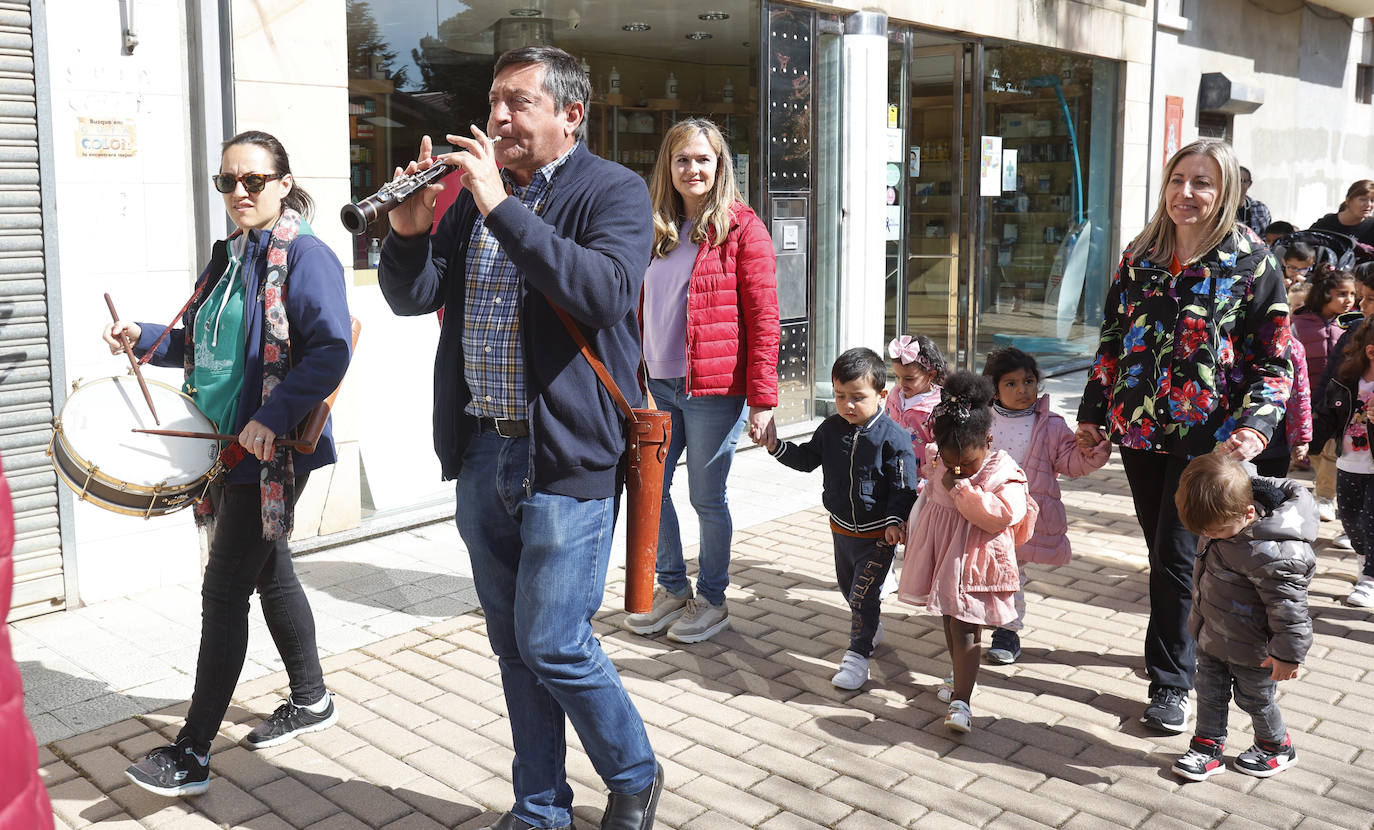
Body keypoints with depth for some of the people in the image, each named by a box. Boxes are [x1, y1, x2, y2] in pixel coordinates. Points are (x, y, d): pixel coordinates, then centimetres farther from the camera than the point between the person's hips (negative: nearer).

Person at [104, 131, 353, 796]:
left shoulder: (304, 255, -12)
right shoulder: (226, 258, 14)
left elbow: (331, 349, -22)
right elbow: (202, 346, 23)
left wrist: (274, 418, -28)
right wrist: (144, 339, 6)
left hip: (272, 450, -9)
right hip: (227, 444, 9)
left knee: (224, 589, -5)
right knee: (269, 573, 17)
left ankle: (191, 754, 4)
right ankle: (310, 701, 34)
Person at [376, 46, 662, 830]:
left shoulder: (614, 192, -5)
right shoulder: (473, 193, 12)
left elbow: (605, 293, -24)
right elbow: (412, 298, 9)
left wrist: (502, 207, -25)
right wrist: (411, 230, -10)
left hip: (567, 456, -6)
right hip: (481, 451, 6)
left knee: (554, 644, -4)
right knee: (513, 643, 14)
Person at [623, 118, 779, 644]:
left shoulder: (741, 228, -6)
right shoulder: (657, 230, 11)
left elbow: (763, 319, -11)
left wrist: (762, 399, -16)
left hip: (714, 389, -6)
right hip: (657, 385, 6)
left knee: (707, 497, 5)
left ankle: (712, 600, 24)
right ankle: (673, 589, 30)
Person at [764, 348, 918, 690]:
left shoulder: (893, 437, -18)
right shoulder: (831, 429, -3)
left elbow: (903, 487, -14)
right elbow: (807, 459, 10)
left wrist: (894, 521, -23)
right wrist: (776, 446, -3)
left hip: (878, 534, -6)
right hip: (841, 528, 6)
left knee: (863, 596, -6)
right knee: (847, 586, 23)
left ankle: (858, 656, 7)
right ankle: (872, 627, 48)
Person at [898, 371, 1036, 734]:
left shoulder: (1003, 472, -16)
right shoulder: (943, 466, 2)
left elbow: (1004, 513, -30)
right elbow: (928, 498, 19)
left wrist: (961, 489, -28)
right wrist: (912, 528, 23)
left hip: (976, 563, -6)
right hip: (942, 554, 7)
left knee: (966, 630, -9)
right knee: (950, 623, 19)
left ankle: (960, 700, -9)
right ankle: (960, 676, 39)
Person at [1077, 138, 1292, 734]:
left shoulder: (1249, 258, -5)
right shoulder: (1140, 254, 7)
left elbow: (1276, 356, -4)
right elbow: (1112, 338, 14)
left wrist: (1254, 424, -18)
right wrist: (1093, 412, 12)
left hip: (1206, 435, -4)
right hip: (1140, 428, 4)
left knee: (1176, 554, -4)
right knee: (1160, 550, 13)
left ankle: (1171, 681, 10)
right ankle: (1180, 647, 32)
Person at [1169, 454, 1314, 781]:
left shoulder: (1272, 553, -37)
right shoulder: (1221, 519, -11)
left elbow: (1287, 606, -27)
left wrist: (1288, 653, -18)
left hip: (1251, 650, -7)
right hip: (1212, 637, 7)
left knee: (1255, 700, 16)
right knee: (1209, 693, 18)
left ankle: (1276, 747, 42)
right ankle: (1207, 746, 35)